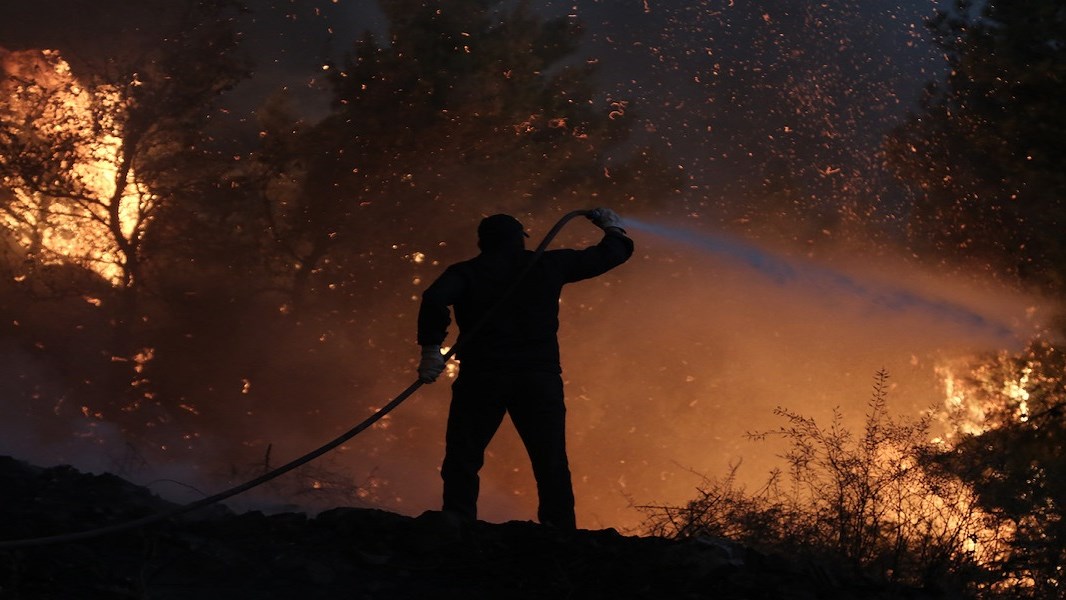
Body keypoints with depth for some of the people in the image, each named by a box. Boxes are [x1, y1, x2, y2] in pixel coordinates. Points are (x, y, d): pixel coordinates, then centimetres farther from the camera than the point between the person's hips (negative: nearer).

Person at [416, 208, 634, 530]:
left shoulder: (467, 272, 7)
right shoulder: (548, 265, 11)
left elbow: (435, 299, -14)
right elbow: (608, 255, 20)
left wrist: (431, 347, -12)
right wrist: (614, 229, 40)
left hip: (482, 377, -1)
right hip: (540, 378, 1)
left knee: (462, 460, 1)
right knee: (552, 466, 7)